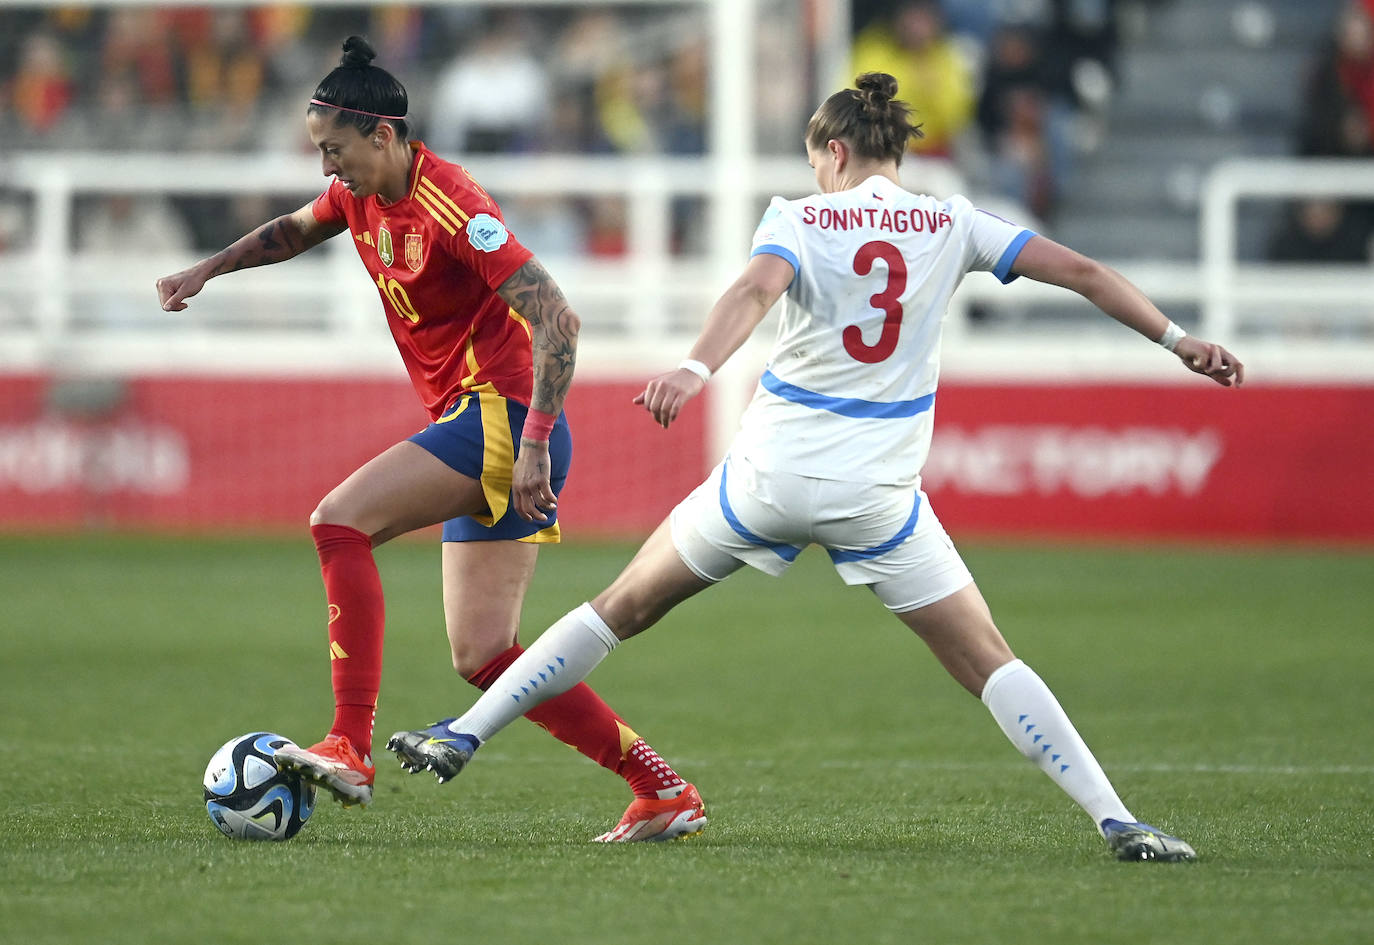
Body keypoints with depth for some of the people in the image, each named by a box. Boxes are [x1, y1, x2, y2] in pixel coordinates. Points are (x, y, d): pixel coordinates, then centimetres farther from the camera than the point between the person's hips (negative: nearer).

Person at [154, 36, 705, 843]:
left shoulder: (449, 206, -18)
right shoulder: (360, 196, 10)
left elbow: (556, 318, -24)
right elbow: (297, 230, 36)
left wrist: (534, 444, -29)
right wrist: (207, 271, 26)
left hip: (503, 413, -10)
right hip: (478, 425, 10)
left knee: (339, 521, -21)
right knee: (484, 656, 3)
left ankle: (351, 749, -26)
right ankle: (661, 790, 6)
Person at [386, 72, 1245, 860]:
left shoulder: (801, 221, -1)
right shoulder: (950, 225, 4)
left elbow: (755, 290, -23)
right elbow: (1083, 273, 3)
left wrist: (695, 369, -39)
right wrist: (1180, 342, 14)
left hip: (769, 472, 0)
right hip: (877, 495, 0)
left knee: (625, 607, 15)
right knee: (988, 662, 5)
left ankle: (463, 736, 18)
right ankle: (1115, 819, -7)